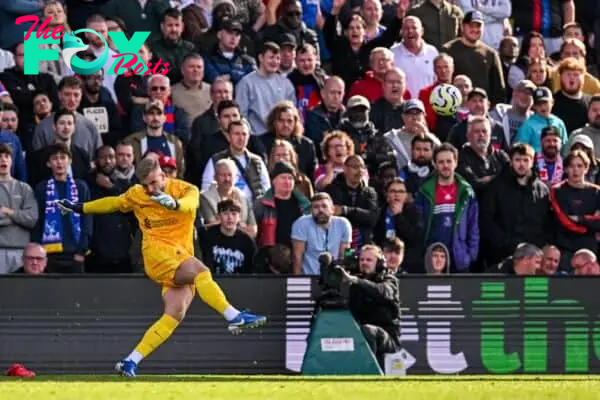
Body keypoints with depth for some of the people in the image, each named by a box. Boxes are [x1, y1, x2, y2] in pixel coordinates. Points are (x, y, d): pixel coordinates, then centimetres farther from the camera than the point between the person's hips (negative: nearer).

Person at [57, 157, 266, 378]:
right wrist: (80, 208, 34)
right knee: (201, 271, -29)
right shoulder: (136, 195, 10)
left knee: (175, 314, -14)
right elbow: (114, 203, 29)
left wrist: (174, 203, -45)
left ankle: (131, 361, -14)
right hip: (157, 252, -2)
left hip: (182, 257, 2)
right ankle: (234, 316, -42)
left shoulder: (186, 190, 2)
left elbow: (191, 202, -22)